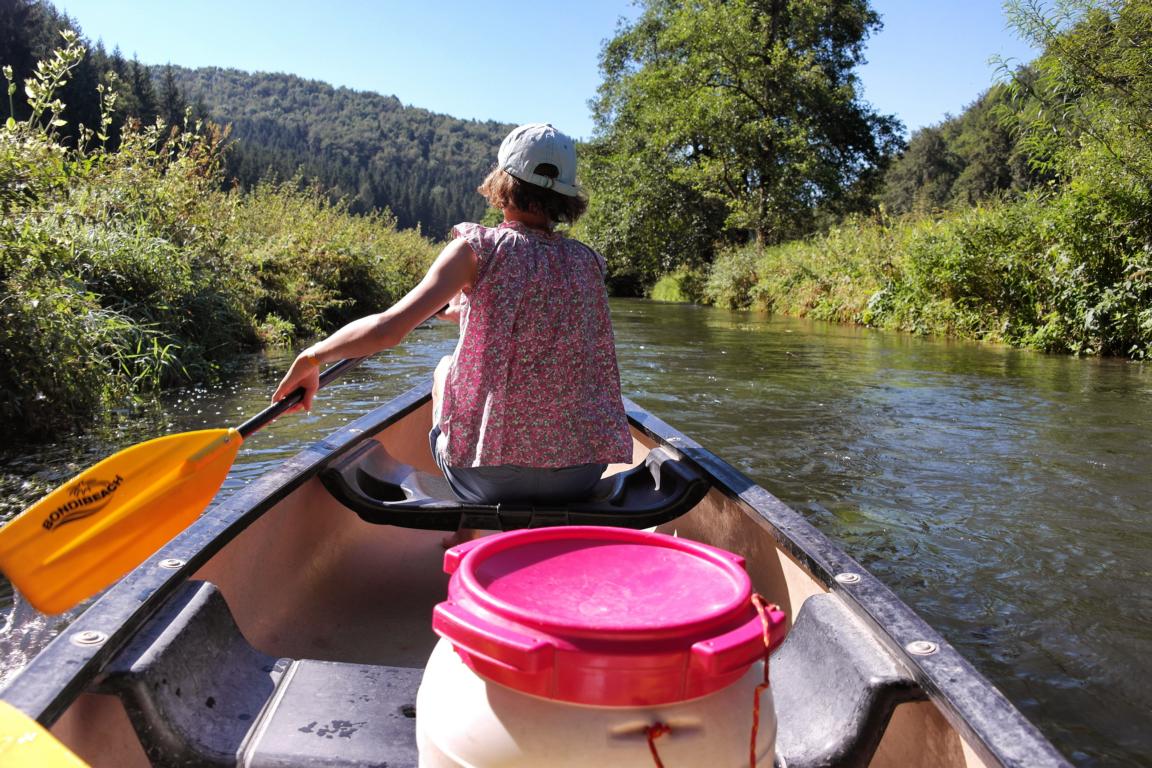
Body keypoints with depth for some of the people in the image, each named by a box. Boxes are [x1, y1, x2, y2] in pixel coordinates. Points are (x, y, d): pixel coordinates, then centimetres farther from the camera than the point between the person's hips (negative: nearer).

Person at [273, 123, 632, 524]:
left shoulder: (479, 248, -8)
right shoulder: (588, 262, 5)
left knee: (444, 368, 28)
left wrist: (312, 357, -1)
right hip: (581, 473, 4)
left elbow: (388, 329, -17)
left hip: (489, 478, -3)